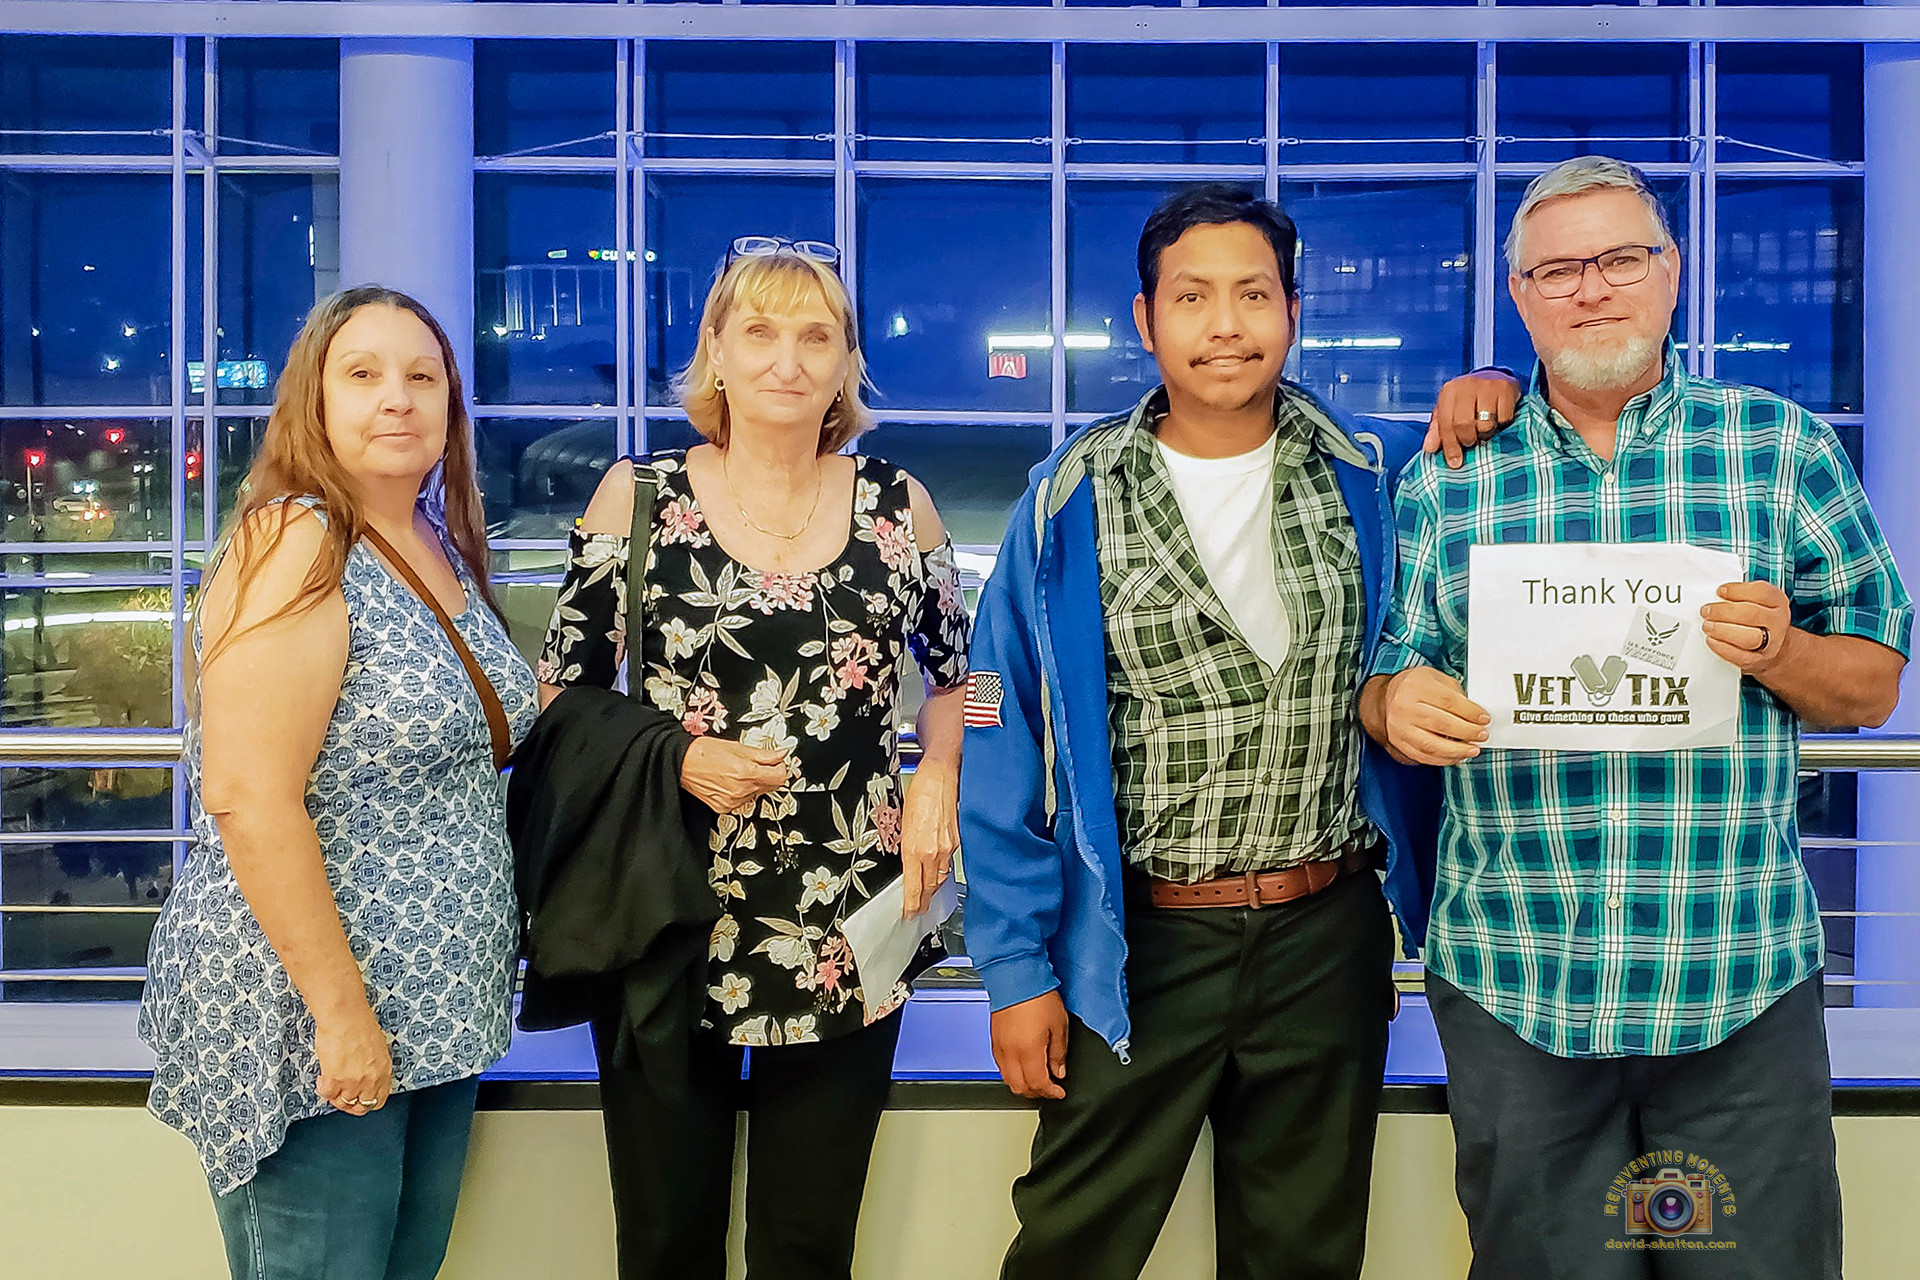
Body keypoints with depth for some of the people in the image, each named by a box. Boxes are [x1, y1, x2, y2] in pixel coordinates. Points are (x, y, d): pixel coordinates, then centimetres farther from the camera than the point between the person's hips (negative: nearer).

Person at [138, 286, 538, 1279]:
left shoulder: (445, 550, 8)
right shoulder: (295, 547, -17)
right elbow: (249, 797, -24)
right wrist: (341, 1009, -22)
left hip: (435, 1005, 8)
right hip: (307, 1015, -8)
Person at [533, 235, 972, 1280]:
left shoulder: (900, 507, 3)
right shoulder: (637, 496, -1)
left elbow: (953, 674, 16)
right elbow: (562, 698, 3)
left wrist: (936, 785, -1)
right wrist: (676, 760, -13)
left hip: (844, 931, 1)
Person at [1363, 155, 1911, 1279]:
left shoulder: (1782, 446, 3)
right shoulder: (1444, 480, 5)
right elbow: (1393, 686, 9)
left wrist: (1778, 654, -15)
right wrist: (1399, 701, -14)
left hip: (1747, 979, 0)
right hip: (1511, 979, 1)